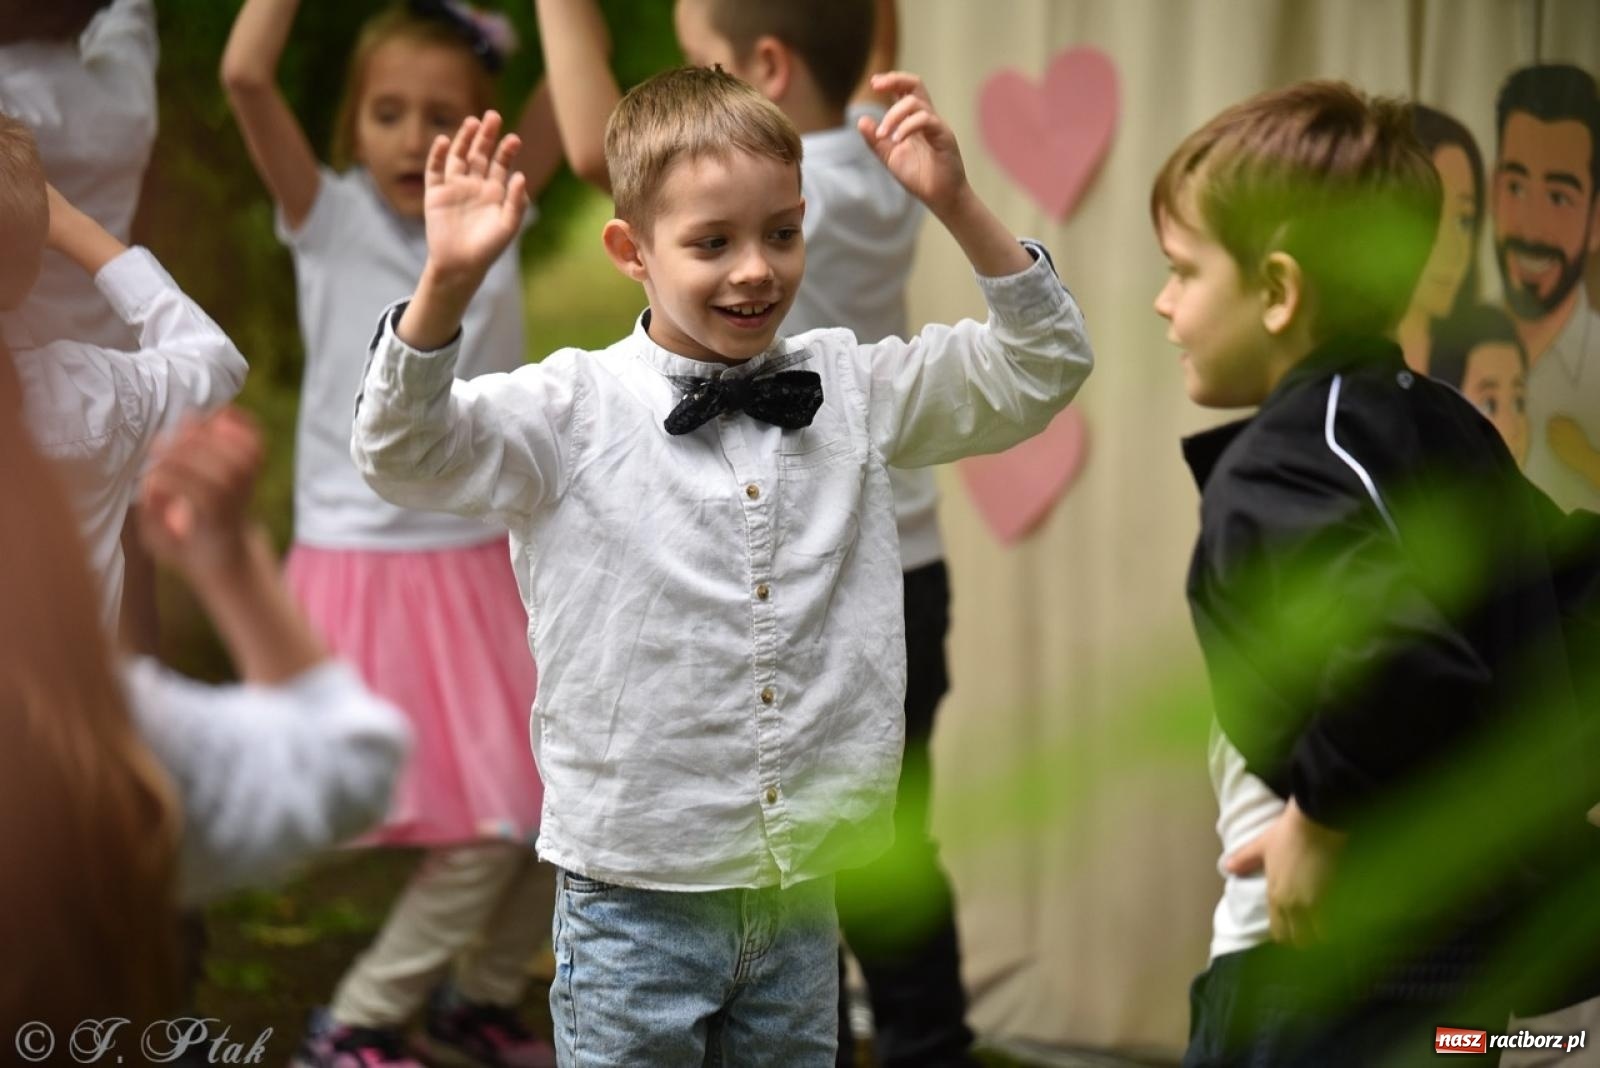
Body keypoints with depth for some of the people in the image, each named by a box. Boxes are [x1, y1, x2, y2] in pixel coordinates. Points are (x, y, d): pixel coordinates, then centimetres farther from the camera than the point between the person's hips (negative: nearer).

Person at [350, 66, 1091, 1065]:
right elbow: (401, 450, -15)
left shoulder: (851, 389, 5)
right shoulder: (576, 411, -7)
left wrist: (959, 206, -7)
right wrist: (448, 282, -30)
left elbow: (1040, 370, 8)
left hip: (802, 893, 4)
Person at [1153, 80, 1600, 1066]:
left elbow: (1403, 659, -35)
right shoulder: (1448, 430, 9)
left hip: (1327, 962, -9)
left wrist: (1324, 820, -21)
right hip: (1471, 949, 9)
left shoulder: (1280, 468, -18)